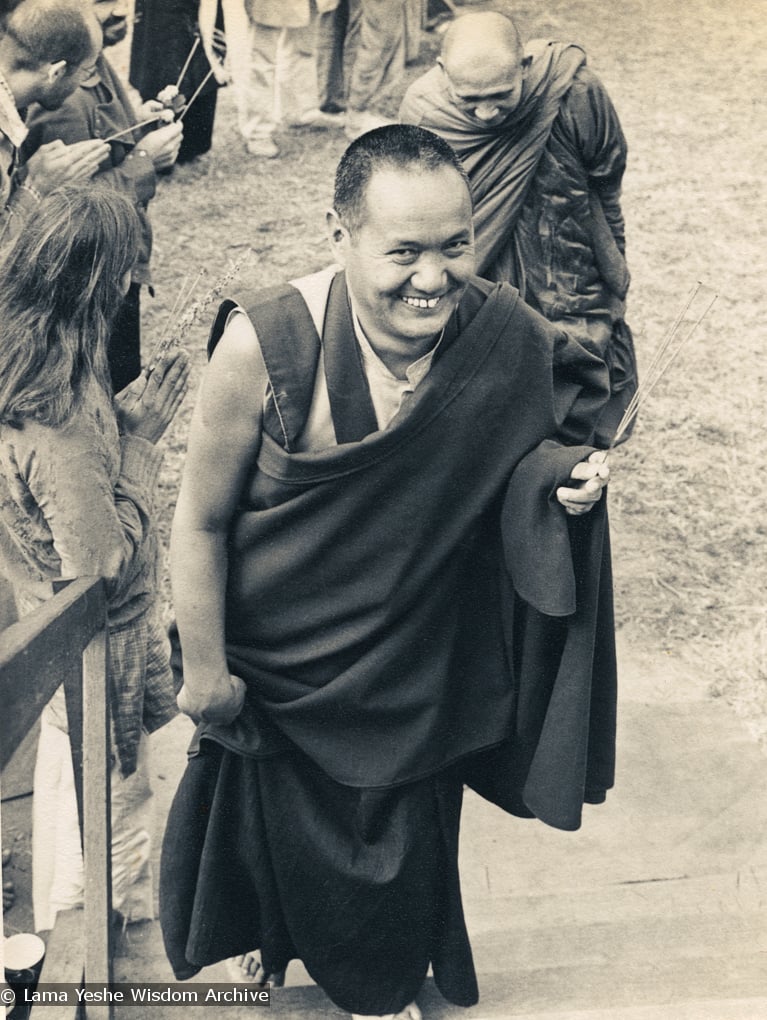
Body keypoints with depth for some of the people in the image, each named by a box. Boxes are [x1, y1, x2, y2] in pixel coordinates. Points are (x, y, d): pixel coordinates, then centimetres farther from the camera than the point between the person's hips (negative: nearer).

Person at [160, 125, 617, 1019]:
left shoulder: (508, 338, -21)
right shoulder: (264, 347, -28)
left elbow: (511, 454, 0)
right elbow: (200, 521, -16)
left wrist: (562, 478, -24)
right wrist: (203, 669, -8)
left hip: (412, 661, 2)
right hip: (275, 657, -1)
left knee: (401, 835, 22)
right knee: (268, 814, 25)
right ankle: (260, 932, 63)